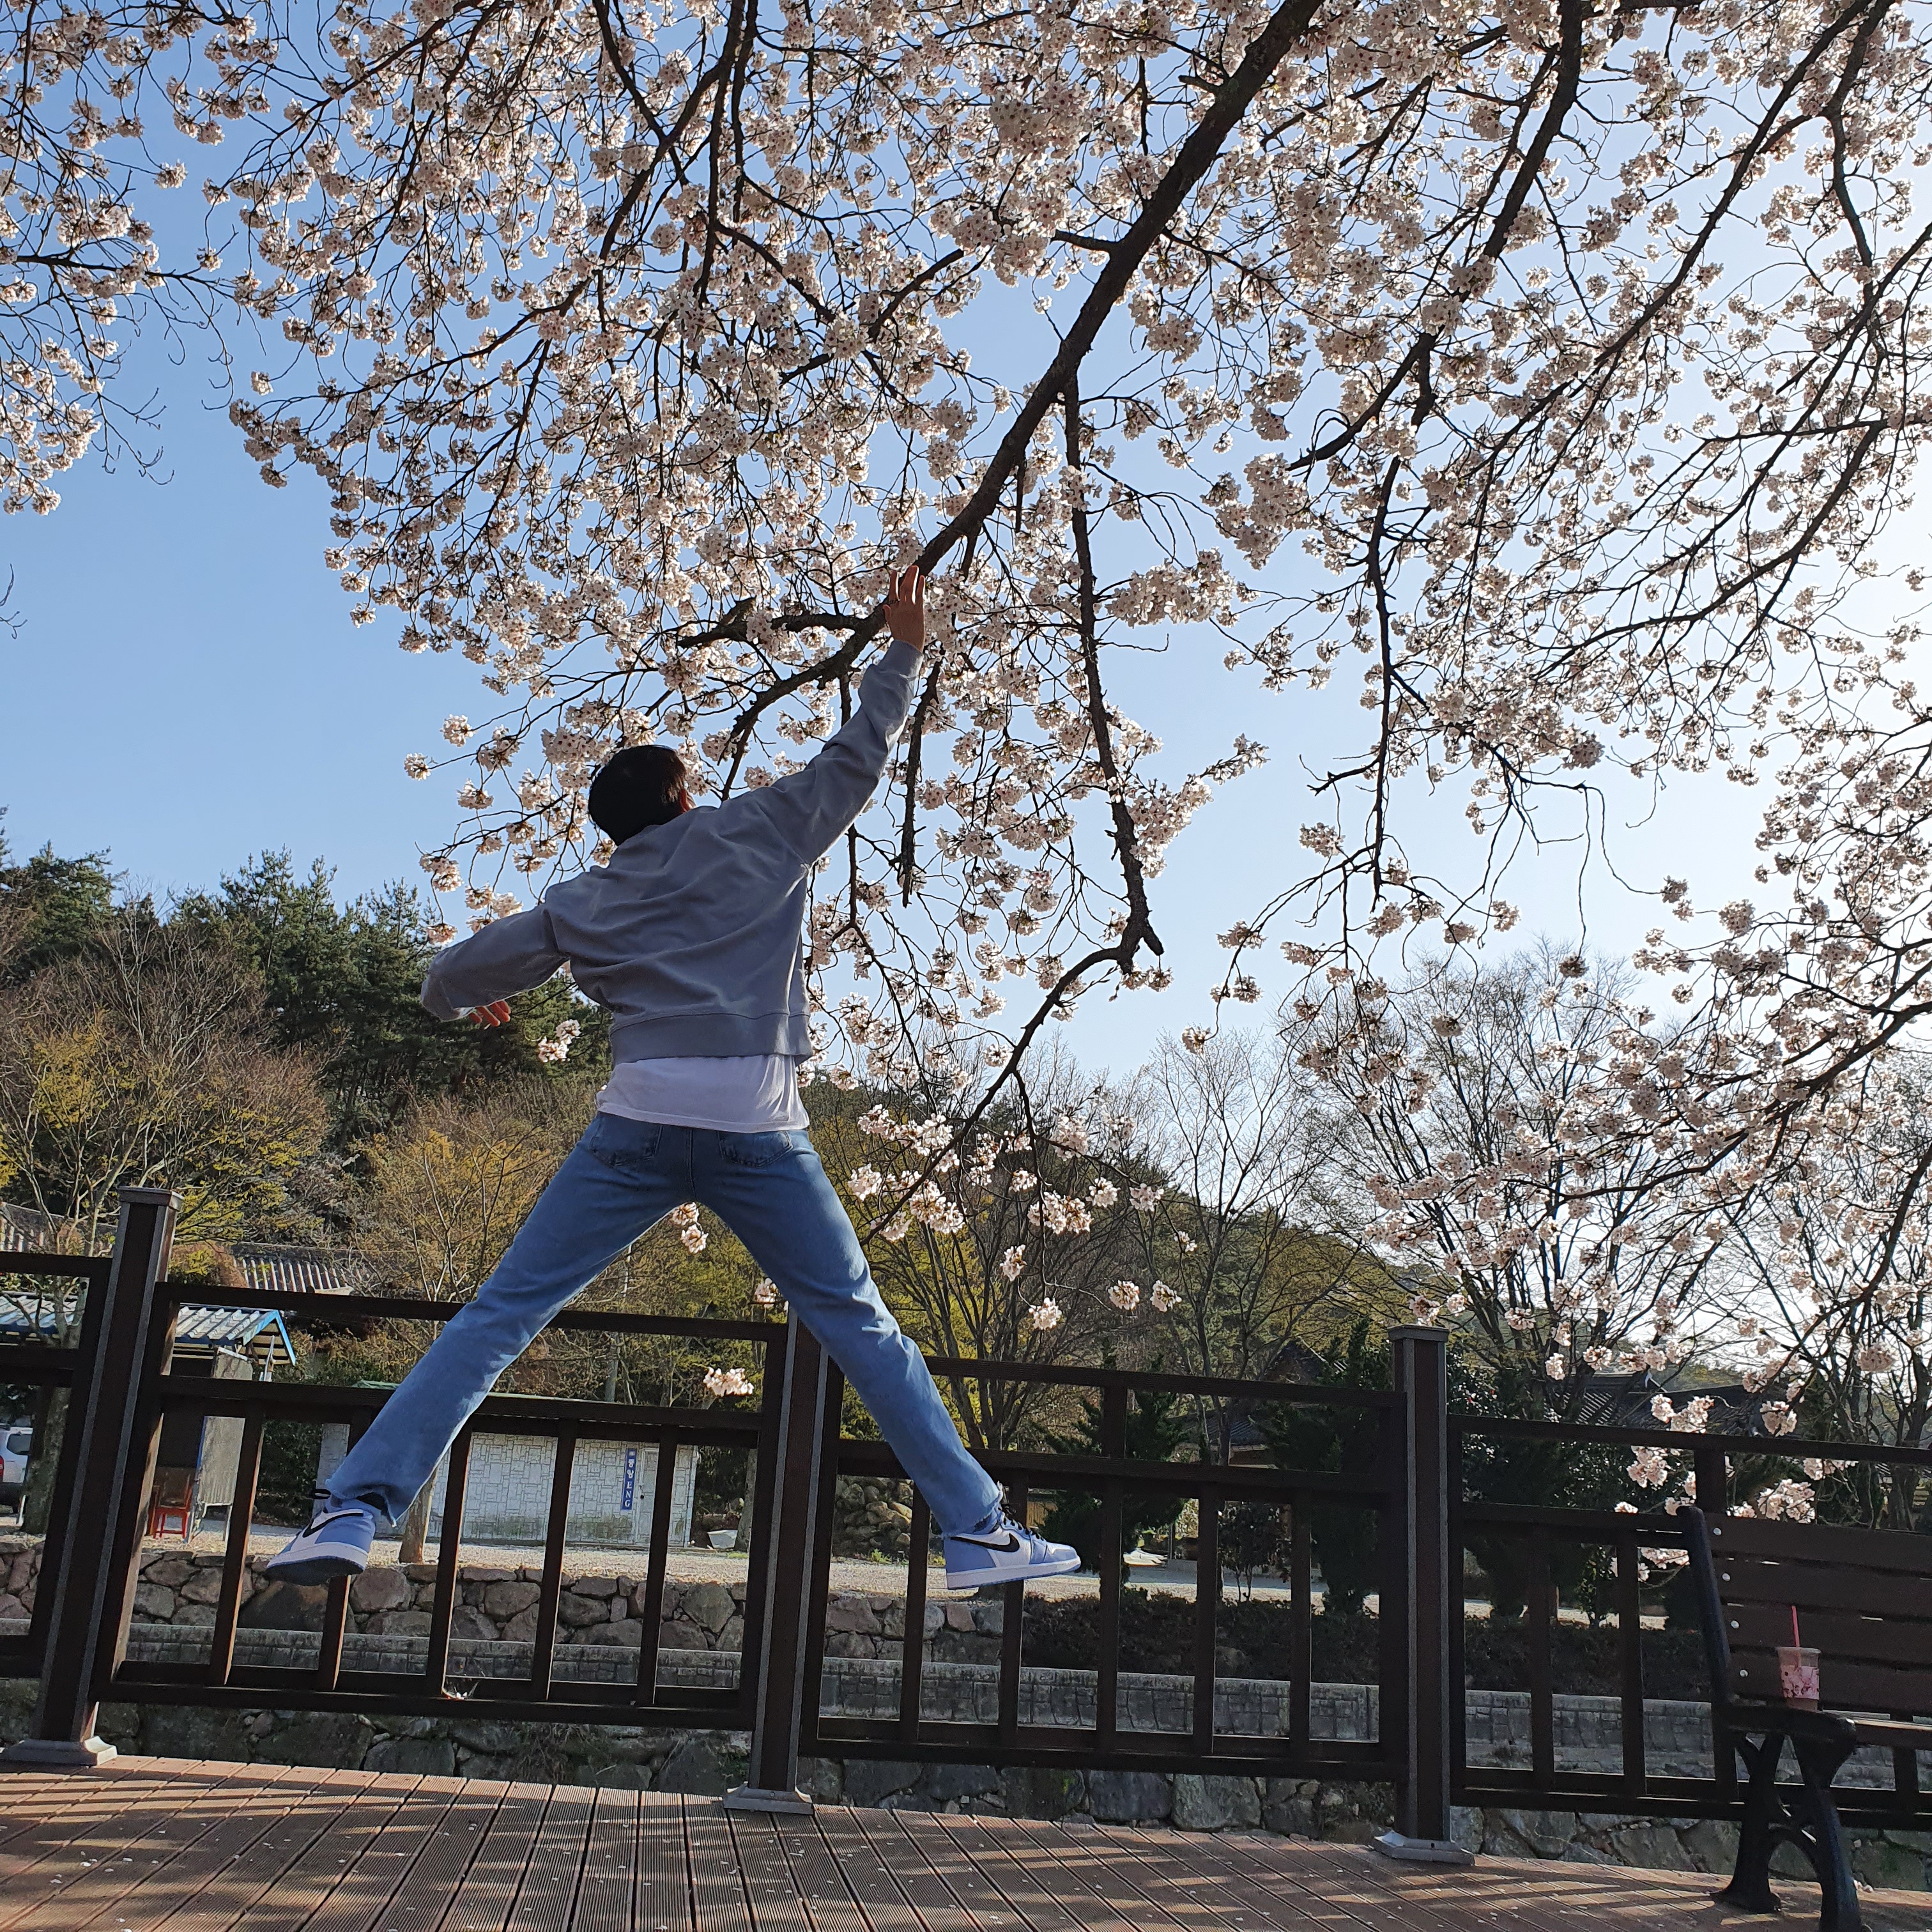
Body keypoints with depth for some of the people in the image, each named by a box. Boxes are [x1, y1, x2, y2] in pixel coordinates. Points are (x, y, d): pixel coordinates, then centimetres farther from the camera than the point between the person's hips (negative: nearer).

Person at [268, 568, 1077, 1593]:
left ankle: (354, 1508, -5)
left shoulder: (582, 904, 17)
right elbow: (852, 761, 20)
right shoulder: (755, 834, 14)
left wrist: (467, 998, 45)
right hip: (757, 1123, 0)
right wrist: (901, 652, 32)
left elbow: (452, 977, 21)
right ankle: (978, 1529, 8)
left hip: (640, 1121, 1)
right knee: (859, 1325, 8)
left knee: (500, 1315, 5)